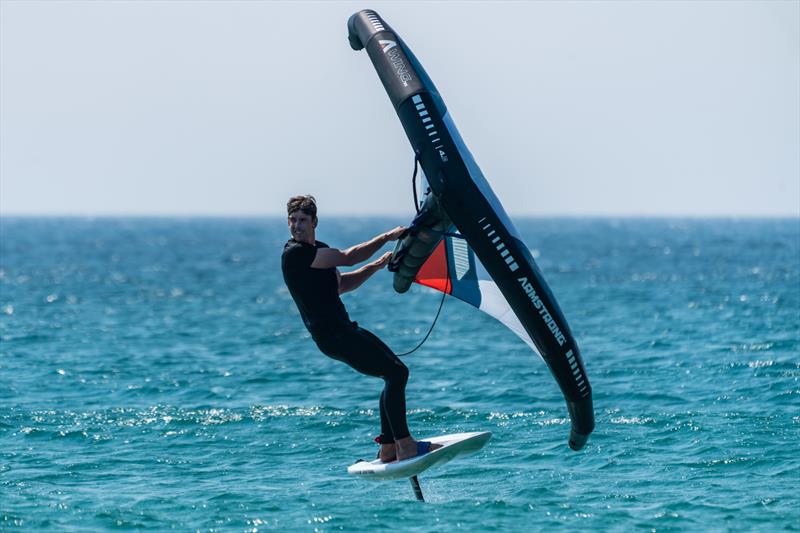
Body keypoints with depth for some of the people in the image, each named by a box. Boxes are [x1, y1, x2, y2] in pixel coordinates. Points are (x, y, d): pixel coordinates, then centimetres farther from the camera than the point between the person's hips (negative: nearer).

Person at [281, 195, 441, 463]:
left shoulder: (319, 250, 16)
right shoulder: (295, 253, -16)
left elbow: (340, 284, 27)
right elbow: (348, 257, -17)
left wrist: (378, 264, 16)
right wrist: (387, 237, -8)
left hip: (344, 329, 10)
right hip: (332, 335, -10)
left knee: (396, 371, 12)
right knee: (396, 372, -16)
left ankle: (387, 449, 13)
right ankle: (405, 447, -16)